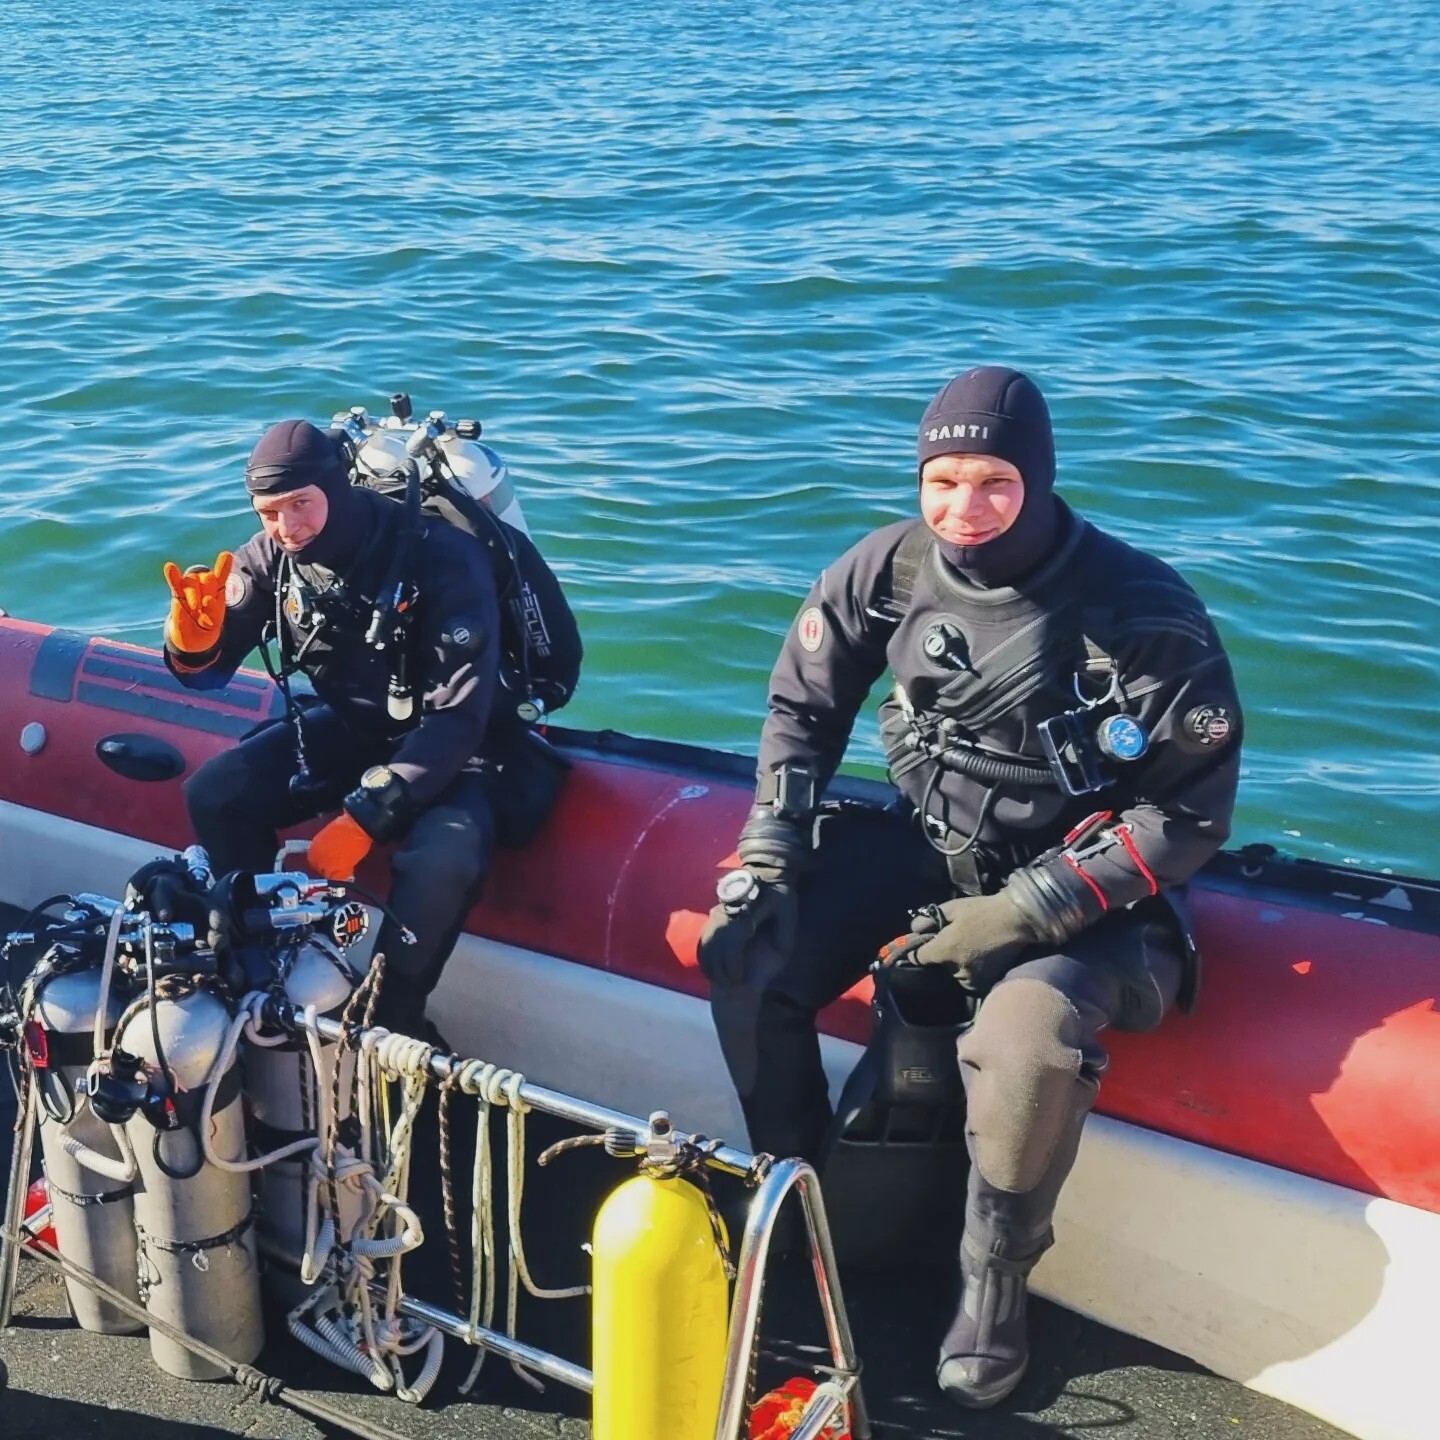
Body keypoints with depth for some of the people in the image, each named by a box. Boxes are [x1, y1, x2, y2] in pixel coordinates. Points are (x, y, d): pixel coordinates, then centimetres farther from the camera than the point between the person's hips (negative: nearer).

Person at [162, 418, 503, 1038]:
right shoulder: (273, 555, -11)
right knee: (213, 794, -12)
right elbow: (206, 671, -4)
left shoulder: (443, 559, -28)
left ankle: (392, 1018, -9)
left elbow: (457, 718, -29)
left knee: (444, 858, -35)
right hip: (352, 726, 6)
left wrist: (362, 818, -33)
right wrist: (194, 632, -29)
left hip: (448, 746, -5)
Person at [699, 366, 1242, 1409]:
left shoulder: (1142, 609, -21)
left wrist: (1023, 914, -23)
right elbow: (804, 704, 6)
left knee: (1029, 1037, -33)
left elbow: (1193, 810, -18)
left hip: (1076, 884, -4)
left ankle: (995, 1286, -5)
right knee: (746, 955, -12)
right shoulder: (892, 568, -9)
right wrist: (768, 854, -5)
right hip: (925, 845, 5)